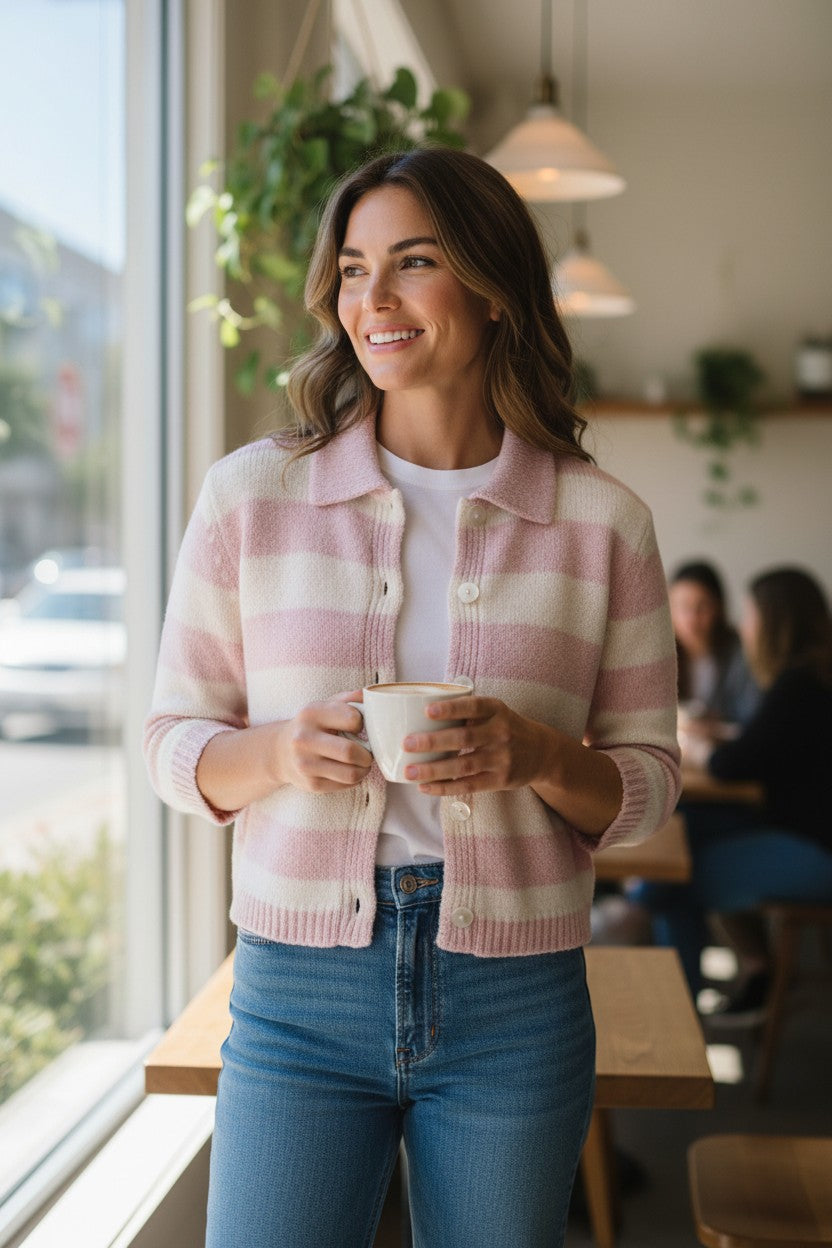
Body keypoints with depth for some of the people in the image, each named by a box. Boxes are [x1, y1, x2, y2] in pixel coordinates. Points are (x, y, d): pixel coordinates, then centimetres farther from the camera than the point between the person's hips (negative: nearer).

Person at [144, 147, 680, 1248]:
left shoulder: (602, 520, 0)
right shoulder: (251, 493, 0)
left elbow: (650, 783, 5)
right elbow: (174, 743, 5)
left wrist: (538, 756, -16)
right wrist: (280, 752, -16)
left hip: (516, 1004, 1)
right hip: (300, 992, 0)